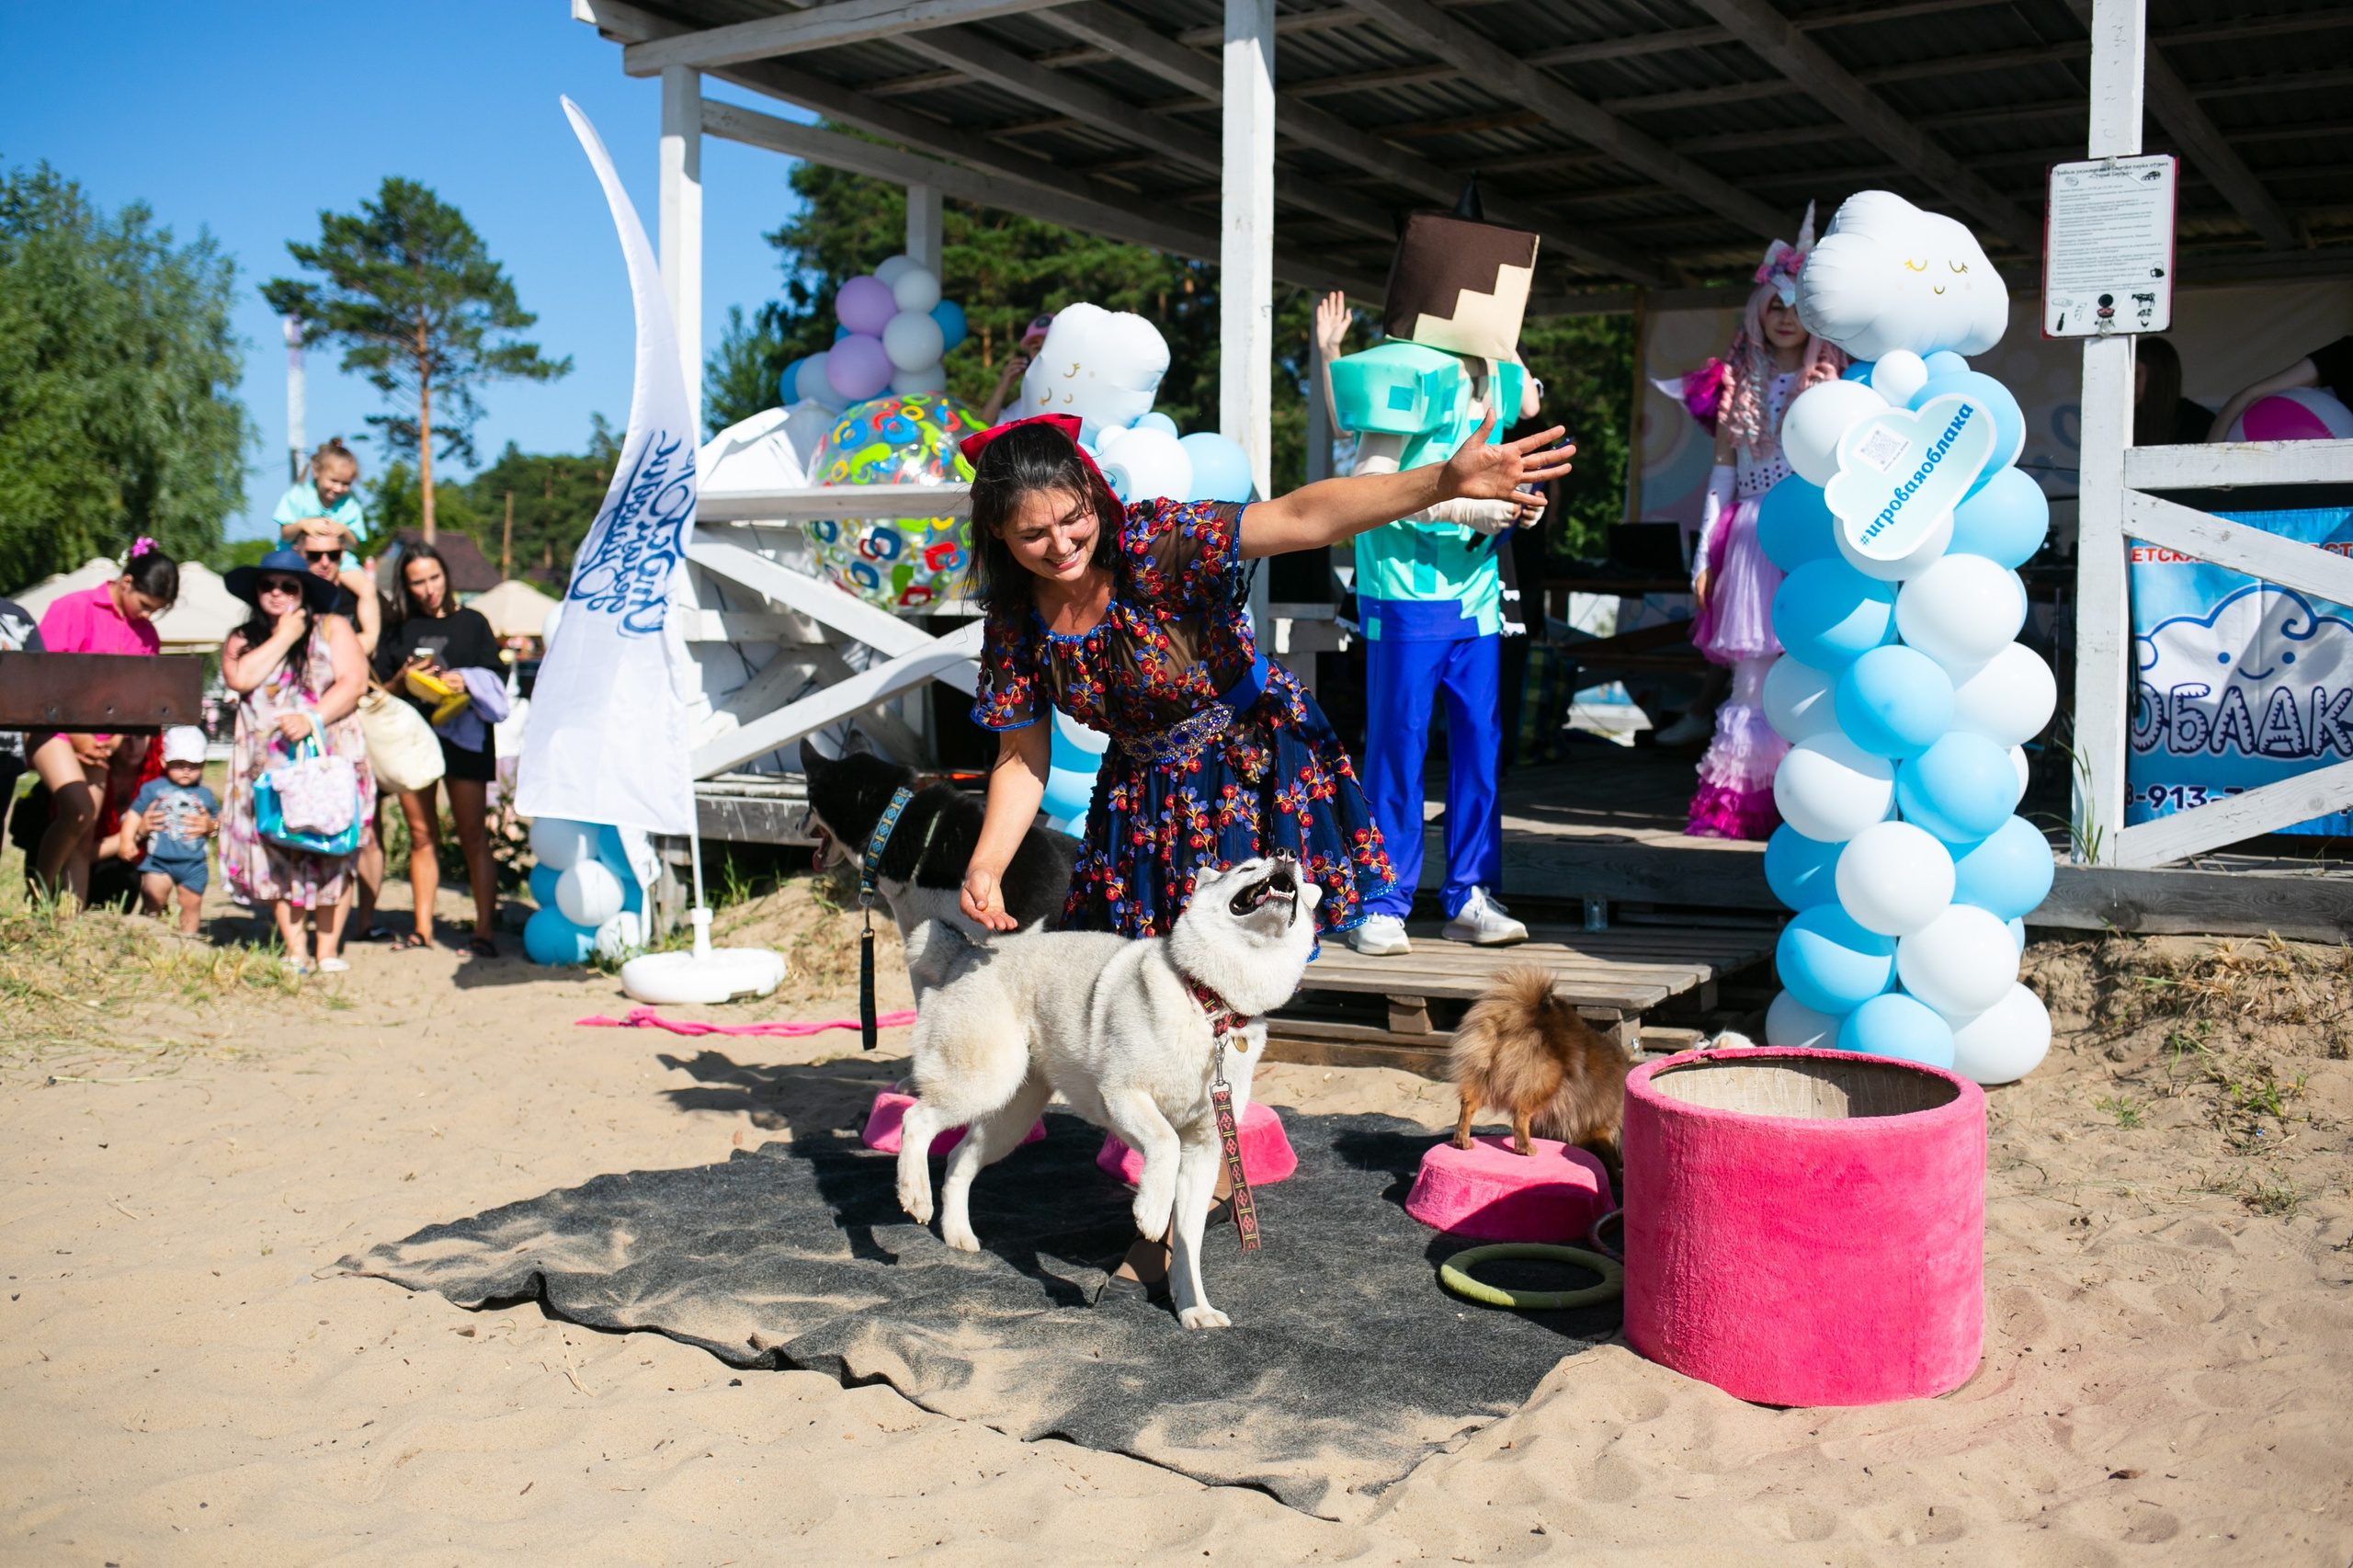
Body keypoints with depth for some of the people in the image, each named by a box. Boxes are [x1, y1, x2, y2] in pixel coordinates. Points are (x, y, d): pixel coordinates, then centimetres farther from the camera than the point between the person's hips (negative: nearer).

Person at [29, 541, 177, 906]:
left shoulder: (146, 635, 10)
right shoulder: (74, 609, -7)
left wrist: (118, 739, -4)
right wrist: (77, 738, -12)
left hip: (98, 742, 6)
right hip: (54, 724, -5)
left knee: (85, 839, 2)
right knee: (78, 808, -25)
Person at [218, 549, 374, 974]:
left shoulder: (332, 628, 8)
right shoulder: (242, 639, 16)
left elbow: (354, 681, -5)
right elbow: (240, 678, -6)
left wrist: (313, 718, -18)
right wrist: (283, 636, -3)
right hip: (268, 764, 2)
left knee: (331, 854, -6)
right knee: (277, 857, -4)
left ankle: (328, 951, -1)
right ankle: (295, 951, -1)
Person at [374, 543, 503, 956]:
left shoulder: (472, 623, 8)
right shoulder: (398, 632, 14)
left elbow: (495, 682, 3)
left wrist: (466, 682, -18)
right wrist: (403, 681, -8)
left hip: (463, 737, -3)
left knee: (474, 839, -6)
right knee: (421, 837, 5)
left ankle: (485, 931, -7)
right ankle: (422, 929, 10)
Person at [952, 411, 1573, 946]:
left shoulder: (1155, 543, -26)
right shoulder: (1014, 623, -10)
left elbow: (1300, 517, -38)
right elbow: (1022, 760, -1)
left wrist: (1442, 481, -50)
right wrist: (985, 867, -15)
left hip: (1256, 769, -5)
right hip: (1144, 794, 5)